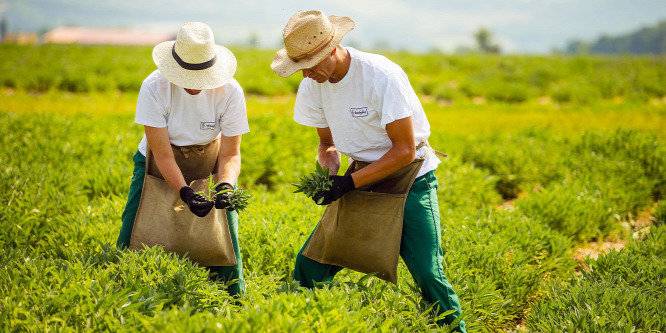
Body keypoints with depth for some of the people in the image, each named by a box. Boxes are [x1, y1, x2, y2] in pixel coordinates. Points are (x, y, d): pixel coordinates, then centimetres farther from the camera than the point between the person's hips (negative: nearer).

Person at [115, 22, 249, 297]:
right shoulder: (154, 87, -26)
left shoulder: (230, 91, -23)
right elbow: (162, 153, -25)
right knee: (132, 237, -9)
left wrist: (225, 186, -38)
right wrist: (185, 193, -39)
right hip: (156, 164, 0)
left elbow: (230, 153, -17)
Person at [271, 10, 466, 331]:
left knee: (428, 274, -17)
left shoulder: (383, 76, -25)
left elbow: (405, 150, -22)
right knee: (309, 262, -2)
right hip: (363, 178, 5)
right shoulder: (312, 87, -6)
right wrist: (329, 173, -13)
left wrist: (349, 183, -26)